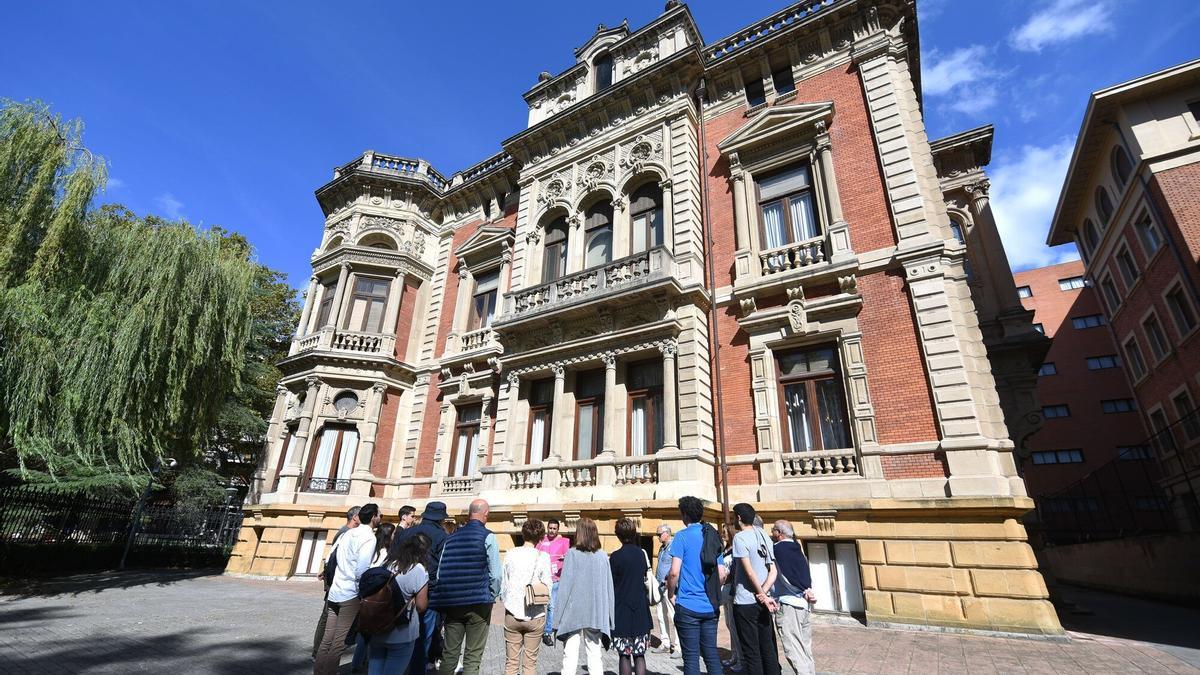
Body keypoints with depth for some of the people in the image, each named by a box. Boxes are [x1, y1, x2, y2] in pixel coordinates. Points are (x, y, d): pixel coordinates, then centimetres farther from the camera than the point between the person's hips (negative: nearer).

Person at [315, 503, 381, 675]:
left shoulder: (348, 533, 10)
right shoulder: (368, 537, -14)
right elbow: (362, 571, -19)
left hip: (334, 592, 8)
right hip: (351, 595, -8)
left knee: (327, 640, 13)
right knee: (339, 644, -1)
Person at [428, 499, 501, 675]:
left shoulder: (451, 537, 6)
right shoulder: (488, 537, -8)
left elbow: (440, 572, 7)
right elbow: (495, 575, -11)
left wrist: (445, 600, 14)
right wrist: (492, 597, 5)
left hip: (452, 603, 4)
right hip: (478, 604, -4)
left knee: (450, 653, 15)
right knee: (472, 657, 7)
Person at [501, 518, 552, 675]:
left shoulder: (510, 554, -3)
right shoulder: (543, 557, -10)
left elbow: (504, 584, 4)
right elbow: (547, 587, -7)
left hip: (512, 614, 2)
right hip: (535, 616, -1)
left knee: (511, 662, 12)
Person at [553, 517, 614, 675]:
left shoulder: (572, 554, -9)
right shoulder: (603, 556, 0)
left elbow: (565, 585, -8)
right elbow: (608, 587, 4)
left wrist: (559, 617, -1)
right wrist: (607, 618, 12)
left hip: (573, 613, -3)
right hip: (596, 614, 3)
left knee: (570, 656, 5)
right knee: (594, 655, 12)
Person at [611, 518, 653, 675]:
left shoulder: (616, 556, -11)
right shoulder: (641, 553, 2)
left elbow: (611, 585, -7)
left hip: (622, 611, -4)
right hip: (641, 610, 4)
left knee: (624, 655, 5)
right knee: (639, 655, 10)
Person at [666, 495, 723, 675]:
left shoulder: (682, 536, -10)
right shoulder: (713, 535, 7)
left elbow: (674, 572, -17)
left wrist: (671, 594, -1)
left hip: (688, 606, -5)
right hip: (710, 606, 6)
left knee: (691, 657, 4)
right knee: (712, 654, 14)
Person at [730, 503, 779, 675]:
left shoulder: (740, 537, -12)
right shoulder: (764, 536, 8)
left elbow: (750, 572, -17)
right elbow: (773, 572, 4)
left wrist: (763, 597, -10)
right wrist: (763, 594, -5)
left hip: (745, 602, -7)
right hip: (762, 602, 7)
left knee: (751, 651, 3)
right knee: (768, 648, 14)